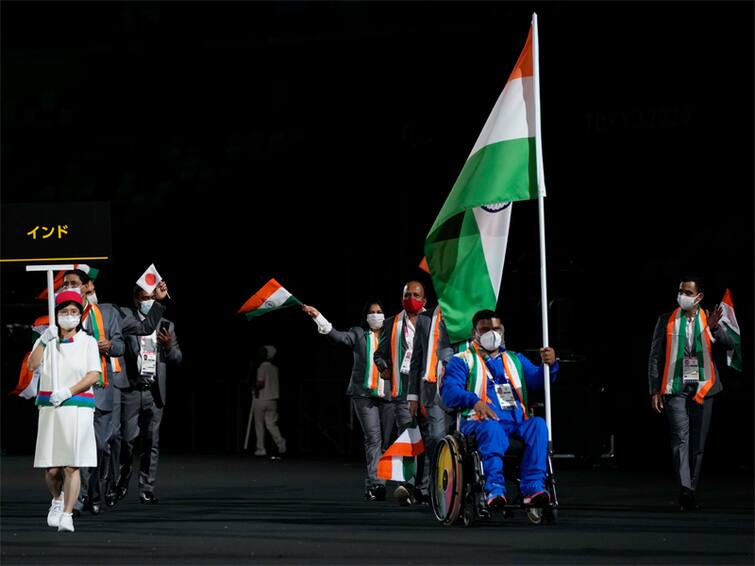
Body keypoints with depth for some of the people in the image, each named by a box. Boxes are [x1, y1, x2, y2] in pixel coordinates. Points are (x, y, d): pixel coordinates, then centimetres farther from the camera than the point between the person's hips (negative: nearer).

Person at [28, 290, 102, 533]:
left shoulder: (88, 342, 7)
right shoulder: (47, 340, 12)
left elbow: (94, 375, -3)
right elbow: (32, 365, -3)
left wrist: (68, 391, -14)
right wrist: (44, 341, -15)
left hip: (79, 407, -1)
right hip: (50, 409, 1)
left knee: (72, 466, -10)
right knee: (51, 468, 0)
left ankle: (67, 515, -8)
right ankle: (57, 499, 30)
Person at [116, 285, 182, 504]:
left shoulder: (166, 326, 15)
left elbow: (177, 358, 15)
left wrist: (170, 346, -5)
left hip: (154, 392, 4)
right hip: (131, 390, -4)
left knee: (152, 441, 3)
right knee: (127, 439, -5)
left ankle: (147, 490, 6)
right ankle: (121, 483, 14)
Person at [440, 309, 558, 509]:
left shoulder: (515, 360, 29)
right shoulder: (462, 361, 15)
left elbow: (536, 379, 11)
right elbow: (449, 391, -3)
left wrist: (549, 365, -12)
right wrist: (474, 401, -23)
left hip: (517, 422, 3)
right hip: (479, 422, -3)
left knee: (538, 425, -28)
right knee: (492, 429, -38)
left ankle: (533, 487, -38)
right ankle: (494, 489, -46)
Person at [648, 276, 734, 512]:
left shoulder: (709, 320, 7)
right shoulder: (666, 320, 7)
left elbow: (728, 345, -5)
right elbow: (655, 357, 7)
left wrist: (714, 327, -23)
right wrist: (655, 390, 1)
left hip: (702, 388, 2)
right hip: (675, 388, -2)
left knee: (698, 443, 5)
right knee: (681, 438, -15)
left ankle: (690, 494, 13)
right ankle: (685, 490, -27)